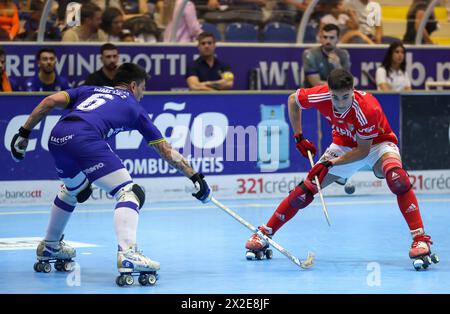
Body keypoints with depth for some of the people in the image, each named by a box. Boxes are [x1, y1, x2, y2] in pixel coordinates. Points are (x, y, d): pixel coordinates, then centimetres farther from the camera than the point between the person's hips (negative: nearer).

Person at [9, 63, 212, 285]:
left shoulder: (91, 90, 34)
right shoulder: (134, 107, 25)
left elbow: (51, 101, 18)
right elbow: (165, 151, 26)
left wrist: (24, 133, 20)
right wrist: (194, 177, 32)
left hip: (56, 138, 6)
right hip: (85, 139, -6)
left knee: (74, 189, 34)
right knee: (129, 193, -3)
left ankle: (49, 248, 47)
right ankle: (127, 254, -25)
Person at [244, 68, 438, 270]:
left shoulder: (367, 109, -37)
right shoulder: (320, 96, -26)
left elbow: (363, 150, -26)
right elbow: (293, 99, -2)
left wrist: (331, 163, -30)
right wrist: (299, 137, -4)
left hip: (376, 143, -4)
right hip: (344, 145, 4)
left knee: (396, 178, -36)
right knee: (306, 189, -4)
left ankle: (420, 240, -34)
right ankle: (264, 235, 12)